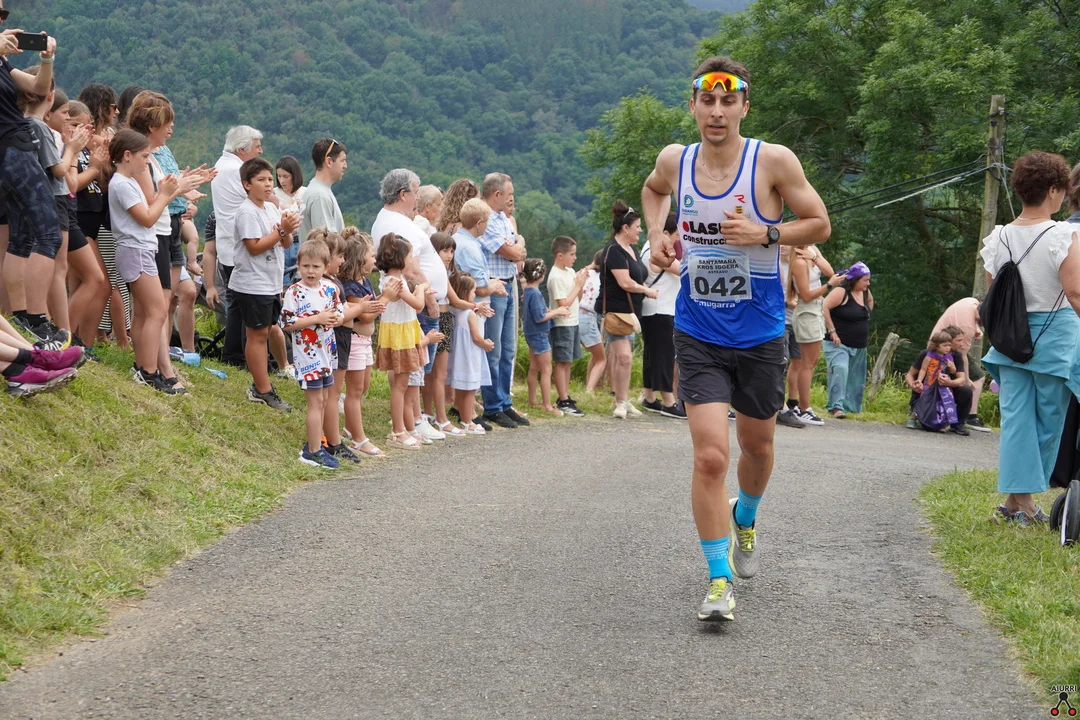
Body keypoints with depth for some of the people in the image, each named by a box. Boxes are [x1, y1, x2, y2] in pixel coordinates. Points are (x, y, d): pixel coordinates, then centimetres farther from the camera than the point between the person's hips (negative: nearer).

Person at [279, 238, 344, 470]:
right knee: (316, 401, -5)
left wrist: (333, 318, -12)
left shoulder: (330, 289, 5)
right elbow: (285, 323, -17)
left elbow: (339, 315, 13)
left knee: (323, 399, 13)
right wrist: (317, 319, -21)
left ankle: (314, 445, 24)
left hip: (326, 353, 7)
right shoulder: (294, 292, -13)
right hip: (307, 354, -7)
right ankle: (314, 451, 1)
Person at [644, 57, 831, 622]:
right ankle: (718, 580, -2)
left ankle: (745, 520, 52)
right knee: (710, 456, -13)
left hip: (760, 335, 0)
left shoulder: (772, 161, -11)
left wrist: (765, 234, -19)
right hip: (698, 336, 0)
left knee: (756, 444, 19)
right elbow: (653, 189, 23)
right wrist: (656, 235, 5)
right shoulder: (674, 160, -2)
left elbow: (819, 224, -3)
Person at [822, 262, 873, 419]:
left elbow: (870, 302, 30)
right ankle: (836, 406, -28)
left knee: (855, 379, 12)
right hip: (839, 344, -8)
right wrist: (832, 331, -24)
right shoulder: (841, 292, -15)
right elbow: (824, 307, -24)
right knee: (840, 370, -27)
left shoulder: (865, 292, 8)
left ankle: (849, 406, 25)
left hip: (859, 346, 8)